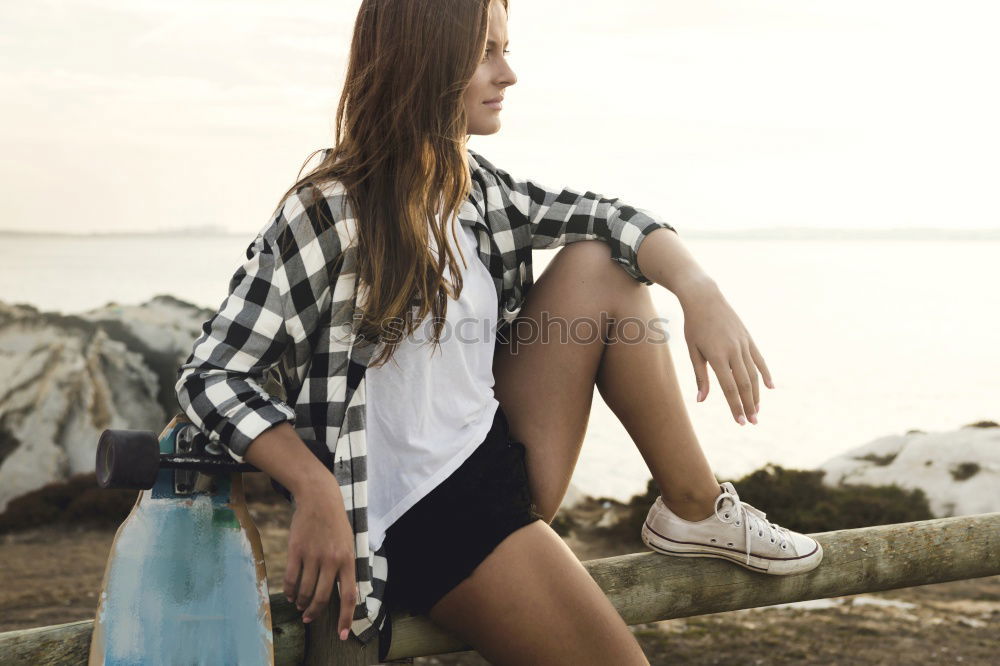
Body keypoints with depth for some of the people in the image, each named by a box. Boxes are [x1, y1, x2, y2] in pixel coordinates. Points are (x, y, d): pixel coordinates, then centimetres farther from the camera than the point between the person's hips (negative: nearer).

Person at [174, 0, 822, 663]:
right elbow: (211, 376, -18)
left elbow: (606, 217, 5)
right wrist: (316, 491, -33)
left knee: (599, 266, 0)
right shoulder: (328, 214, -17)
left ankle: (694, 510, 5)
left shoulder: (475, 188, 5)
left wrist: (699, 290, -15)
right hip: (425, 520, -8)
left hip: (499, 455, 8)